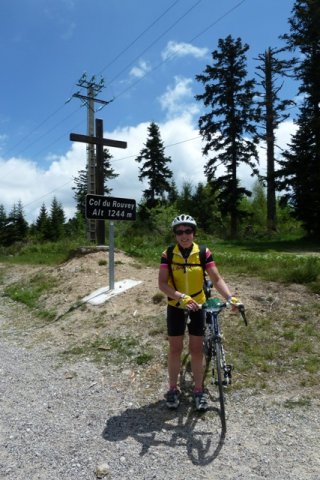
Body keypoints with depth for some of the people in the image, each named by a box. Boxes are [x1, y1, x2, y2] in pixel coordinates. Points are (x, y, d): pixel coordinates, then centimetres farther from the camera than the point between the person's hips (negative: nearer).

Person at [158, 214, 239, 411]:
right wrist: (181, 296, -33)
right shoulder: (168, 255, -12)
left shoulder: (204, 253, -10)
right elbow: (162, 283, -18)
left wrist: (230, 297, -29)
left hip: (198, 306, 0)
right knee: (175, 349, 8)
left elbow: (217, 279, -13)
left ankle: (199, 391, 24)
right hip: (176, 307, 0)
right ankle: (173, 389, 26)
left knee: (197, 349, 7)